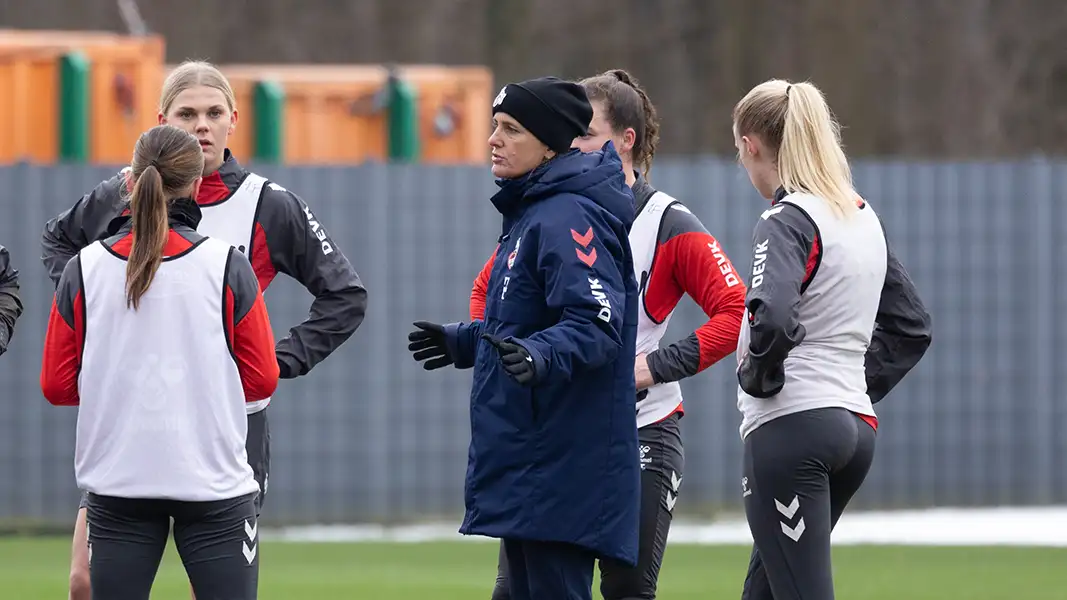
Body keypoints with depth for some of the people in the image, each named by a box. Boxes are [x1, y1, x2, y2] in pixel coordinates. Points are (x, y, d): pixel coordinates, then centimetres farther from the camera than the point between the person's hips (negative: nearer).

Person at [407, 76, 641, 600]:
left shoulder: (567, 218, -16)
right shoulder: (529, 212, 17)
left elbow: (596, 324, -26)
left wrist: (542, 355, -42)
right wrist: (464, 342, 37)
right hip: (525, 465, 11)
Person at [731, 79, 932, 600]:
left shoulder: (787, 221, -12)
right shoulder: (865, 219, 15)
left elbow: (771, 317, -29)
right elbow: (911, 326, 22)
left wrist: (759, 376, -11)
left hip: (790, 426, -9)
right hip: (856, 428, 9)